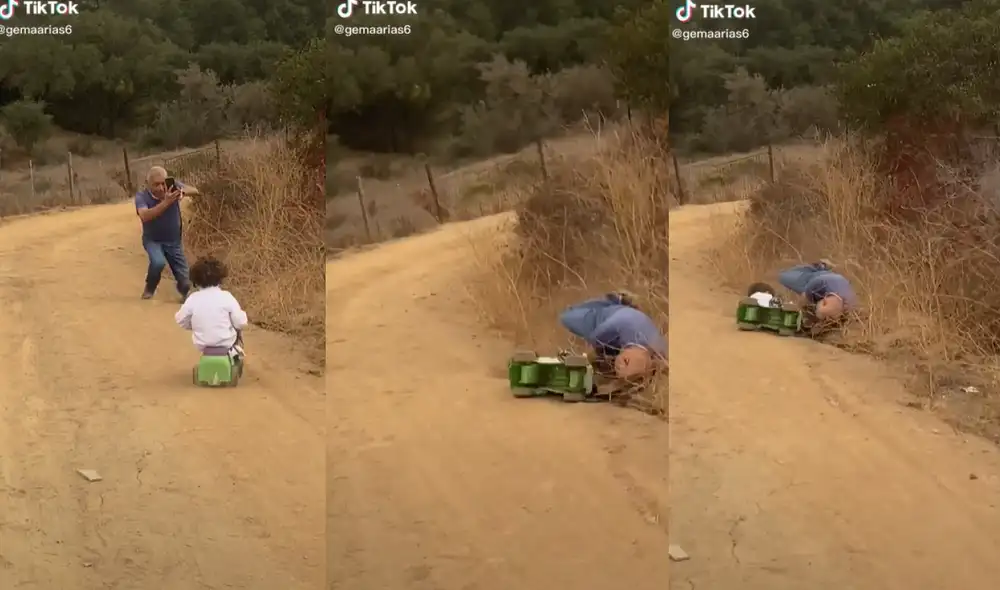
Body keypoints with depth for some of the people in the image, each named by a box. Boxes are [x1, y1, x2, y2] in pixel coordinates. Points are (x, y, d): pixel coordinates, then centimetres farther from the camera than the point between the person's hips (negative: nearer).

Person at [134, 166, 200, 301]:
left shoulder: (172, 186, -17)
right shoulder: (141, 196, -23)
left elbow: (195, 191, -22)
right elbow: (145, 216, -41)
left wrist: (182, 192, -45)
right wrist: (166, 202, -52)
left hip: (173, 241, 2)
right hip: (153, 240, -2)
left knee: (185, 284, 0)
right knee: (158, 262, -35)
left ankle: (184, 290, 41)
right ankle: (149, 289, -2)